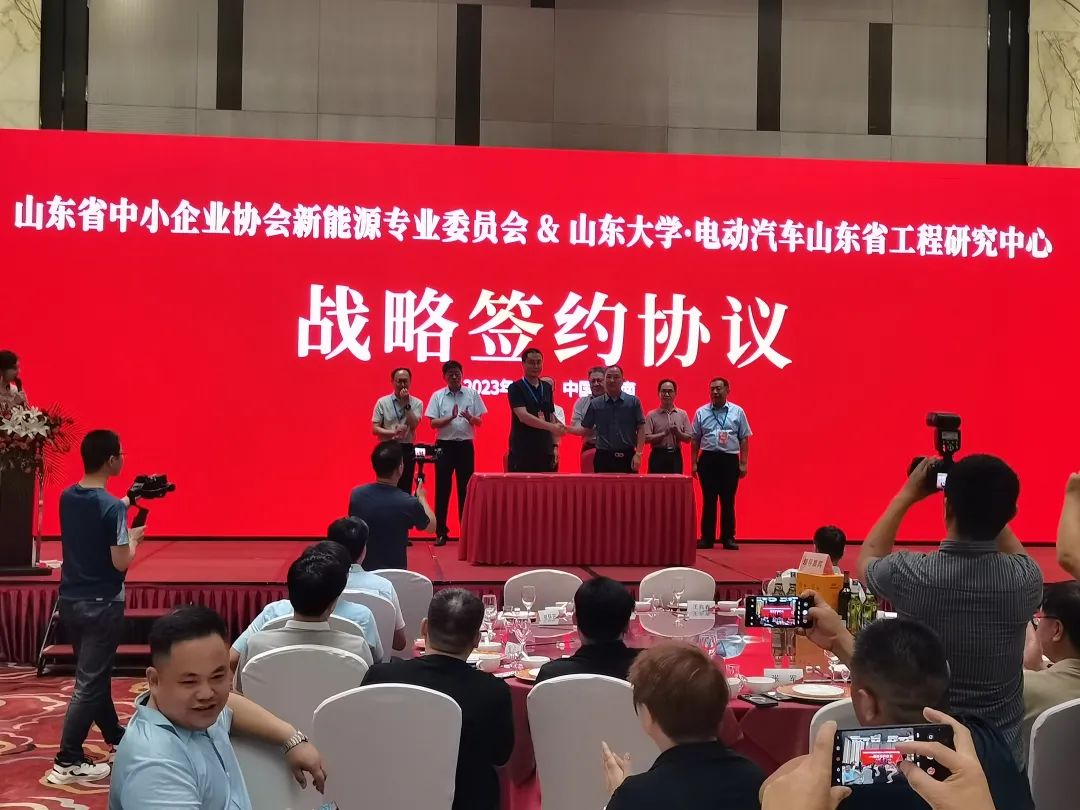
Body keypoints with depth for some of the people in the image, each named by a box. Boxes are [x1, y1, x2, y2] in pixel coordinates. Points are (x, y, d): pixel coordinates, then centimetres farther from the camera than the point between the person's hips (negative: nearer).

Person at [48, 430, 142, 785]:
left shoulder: (67, 498, 2)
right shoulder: (112, 507, -20)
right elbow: (121, 562, -20)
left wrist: (125, 503, 24)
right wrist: (135, 537, -2)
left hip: (70, 600, 8)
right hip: (101, 604, -8)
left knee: (95, 672, 21)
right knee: (90, 681, 0)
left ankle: (115, 735, 38)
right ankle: (67, 761, 3)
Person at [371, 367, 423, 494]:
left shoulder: (417, 403, 2)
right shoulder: (382, 402, 1)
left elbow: (413, 425, -12)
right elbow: (375, 429, -2)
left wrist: (406, 404, -14)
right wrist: (392, 433, -18)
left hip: (407, 450, 1)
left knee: (405, 489, 6)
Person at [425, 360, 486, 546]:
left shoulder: (472, 394, 3)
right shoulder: (438, 396, 1)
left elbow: (480, 422, 3)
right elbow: (433, 423, -5)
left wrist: (469, 417, -18)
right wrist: (451, 417, -20)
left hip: (465, 445, 1)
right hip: (444, 445, -1)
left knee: (465, 488, 5)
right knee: (442, 488, 1)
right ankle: (441, 532, 7)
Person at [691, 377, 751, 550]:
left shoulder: (737, 412, 5)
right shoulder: (701, 412, 6)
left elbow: (744, 439, 5)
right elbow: (695, 440, 8)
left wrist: (743, 464, 0)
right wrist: (694, 463, 4)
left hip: (730, 460, 0)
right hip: (708, 459, 0)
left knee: (728, 501, 3)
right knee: (708, 500, 2)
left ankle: (728, 538, 10)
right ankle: (707, 538, 7)